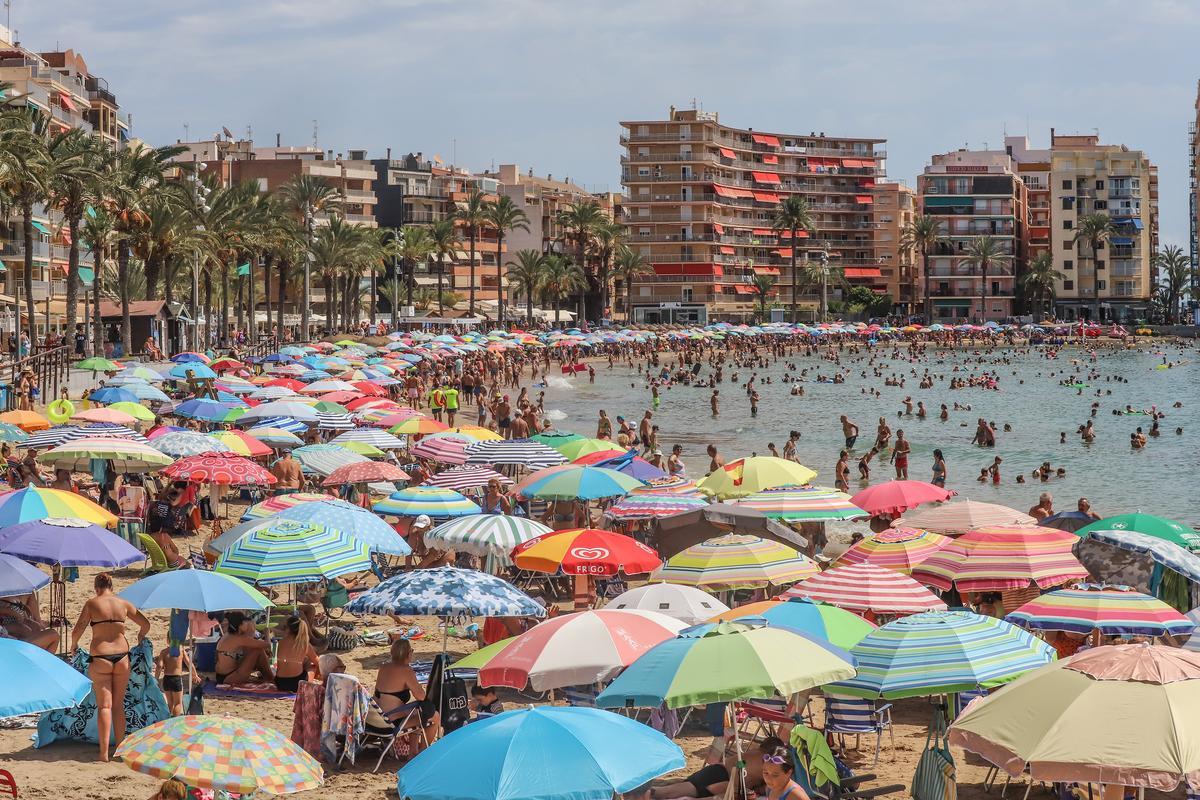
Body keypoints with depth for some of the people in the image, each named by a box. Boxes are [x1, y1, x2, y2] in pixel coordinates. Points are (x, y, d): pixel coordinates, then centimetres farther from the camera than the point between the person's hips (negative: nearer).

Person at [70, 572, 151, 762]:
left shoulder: (92, 603, -4)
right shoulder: (123, 604, 5)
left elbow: (77, 631, -5)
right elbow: (145, 624, 13)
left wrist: (74, 645, 15)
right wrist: (141, 636, 35)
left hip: (100, 657, -3)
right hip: (122, 655, 3)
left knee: (104, 705, -2)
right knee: (119, 704, 13)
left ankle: (104, 752, -8)